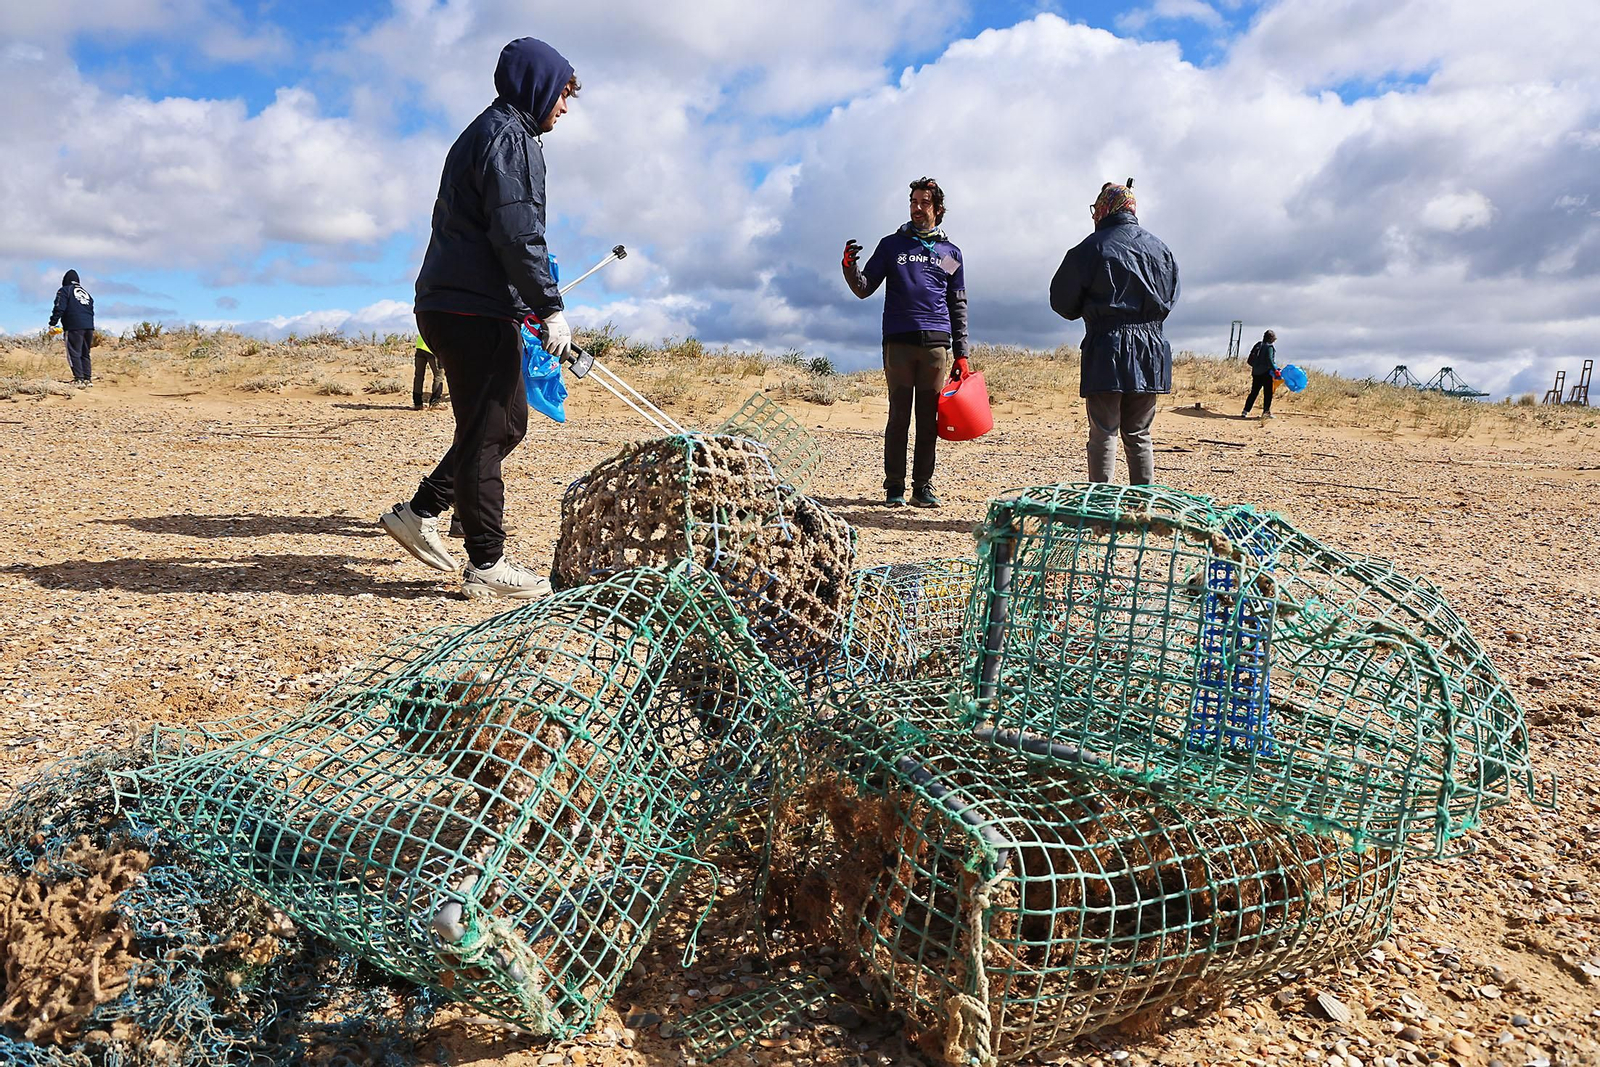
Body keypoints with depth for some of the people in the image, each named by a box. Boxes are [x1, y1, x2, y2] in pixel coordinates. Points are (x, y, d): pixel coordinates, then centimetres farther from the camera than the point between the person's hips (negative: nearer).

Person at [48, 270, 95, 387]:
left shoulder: (64, 291, 4)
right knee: (85, 354, 13)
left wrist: (52, 323, -4)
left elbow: (59, 308, -7)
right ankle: (88, 379, 9)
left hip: (74, 327, -6)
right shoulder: (85, 292, 23)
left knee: (74, 353, -7)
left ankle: (79, 379, -17)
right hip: (89, 327, 6)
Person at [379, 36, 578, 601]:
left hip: (451, 306, 10)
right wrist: (550, 307, -20)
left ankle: (419, 511, 19)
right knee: (486, 433, -6)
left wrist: (532, 304, 23)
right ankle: (487, 565, 0)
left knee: (507, 422, 16)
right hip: (476, 311, -10)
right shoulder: (508, 136, -8)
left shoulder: (486, 133, 24)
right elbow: (517, 233, -20)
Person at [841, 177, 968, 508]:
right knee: (899, 416, -2)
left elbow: (958, 307, 15)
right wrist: (850, 267, -13)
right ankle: (894, 486, 3)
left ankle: (923, 486, 7)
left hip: (935, 344, 1)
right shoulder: (892, 245, 13)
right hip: (898, 343, -1)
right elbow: (865, 288, 8)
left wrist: (961, 354, 8)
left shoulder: (950, 253, 15)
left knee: (929, 419, 1)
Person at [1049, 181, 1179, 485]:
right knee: (1138, 435, 12)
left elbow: (1062, 301, 0)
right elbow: (1169, 301, 17)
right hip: (1150, 351, 4)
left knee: (1103, 434, -1)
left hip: (1107, 349, -4)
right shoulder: (1161, 249, 9)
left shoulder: (1093, 247, -5)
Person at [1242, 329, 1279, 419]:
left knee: (1253, 393, 10)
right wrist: (1275, 370, -21)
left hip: (1256, 373, 6)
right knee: (1268, 393, 3)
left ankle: (1245, 411, 4)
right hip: (1266, 373, -6)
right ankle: (1266, 411, 3)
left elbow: (1250, 361, 13)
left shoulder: (1257, 345, 10)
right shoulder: (1269, 347, -10)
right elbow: (1269, 360, -21)